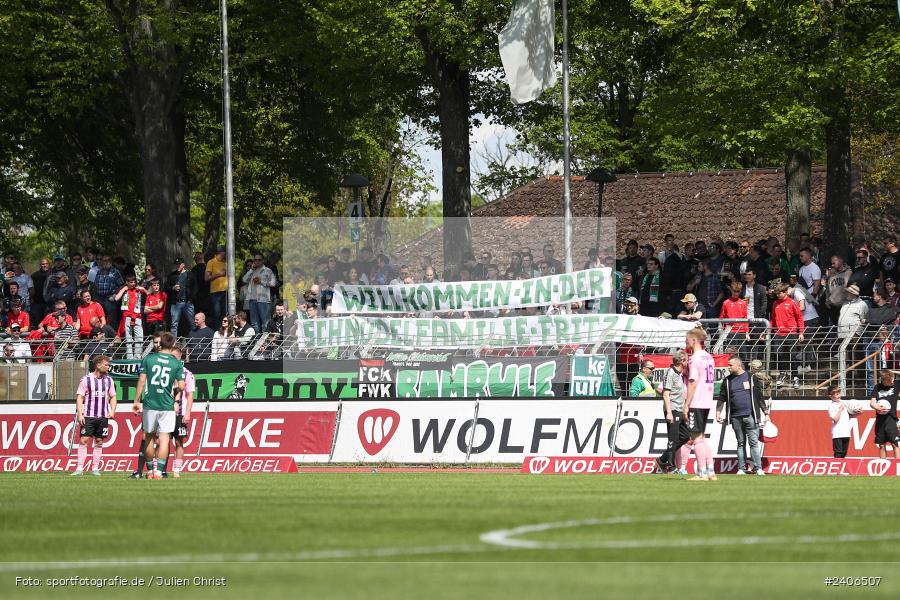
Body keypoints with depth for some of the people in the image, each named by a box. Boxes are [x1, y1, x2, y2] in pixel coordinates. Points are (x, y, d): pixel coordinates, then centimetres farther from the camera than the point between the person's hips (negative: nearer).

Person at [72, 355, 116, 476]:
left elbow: (113, 397, 16)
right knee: (84, 440, -9)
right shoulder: (86, 379, -3)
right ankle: (80, 468, -8)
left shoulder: (108, 380, 10)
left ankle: (95, 468, 10)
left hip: (103, 416, 4)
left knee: (99, 442, 5)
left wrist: (112, 411, 0)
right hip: (88, 416, -4)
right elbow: (79, 397, -4)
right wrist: (80, 414, -13)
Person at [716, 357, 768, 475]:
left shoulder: (751, 378, 5)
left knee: (754, 442, -5)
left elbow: (759, 397, 7)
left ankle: (758, 468, -5)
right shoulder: (728, 381, 11)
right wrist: (718, 412, -1)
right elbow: (722, 398, 10)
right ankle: (741, 468, 9)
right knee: (741, 443, 6)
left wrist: (765, 412, 5)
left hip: (750, 416, -3)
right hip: (736, 417, 3)